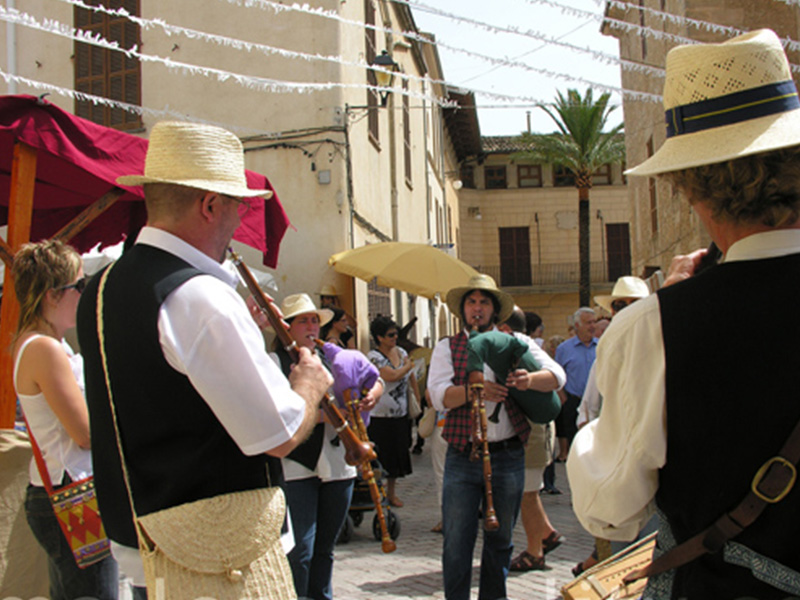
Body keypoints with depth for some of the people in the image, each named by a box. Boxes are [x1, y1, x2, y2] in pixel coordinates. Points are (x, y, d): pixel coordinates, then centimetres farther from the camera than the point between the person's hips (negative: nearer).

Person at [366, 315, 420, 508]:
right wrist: (409, 365, -7)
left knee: (398, 455, 12)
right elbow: (392, 376, -24)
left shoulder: (401, 352, 9)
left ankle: (391, 493, 26)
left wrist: (418, 401, 15)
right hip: (381, 416, -6)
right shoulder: (374, 357, -12)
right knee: (381, 457, -2)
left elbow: (411, 378, 17)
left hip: (401, 414, 6)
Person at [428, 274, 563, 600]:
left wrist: (531, 379, -24)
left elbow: (556, 376, -2)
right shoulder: (447, 347, 8)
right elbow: (438, 394, -6)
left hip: (508, 456, 1)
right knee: (456, 542, -2)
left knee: (500, 540, 13)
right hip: (462, 456, -1)